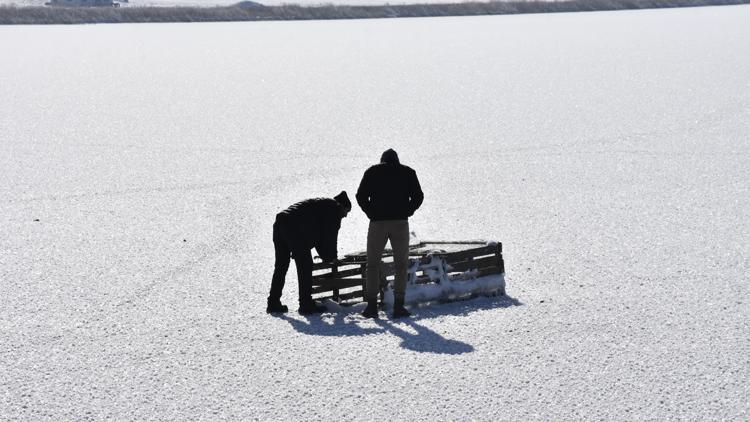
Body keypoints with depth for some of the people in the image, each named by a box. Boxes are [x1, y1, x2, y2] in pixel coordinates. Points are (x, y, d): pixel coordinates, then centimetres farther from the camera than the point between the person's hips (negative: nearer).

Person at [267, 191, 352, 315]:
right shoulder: (335, 208, 8)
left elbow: (317, 234, 36)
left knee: (281, 266, 15)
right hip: (295, 230, -9)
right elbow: (331, 234, 3)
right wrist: (330, 256, 14)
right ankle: (306, 305, 1)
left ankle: (273, 303, 20)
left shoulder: (321, 203, 35)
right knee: (305, 266, -1)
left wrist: (324, 255, 31)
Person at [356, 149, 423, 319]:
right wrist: (406, 213, 8)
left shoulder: (372, 172, 8)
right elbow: (418, 196, 3)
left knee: (373, 264, 8)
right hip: (400, 223, 0)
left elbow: (361, 196, 1)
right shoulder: (408, 172, 9)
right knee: (401, 265, 8)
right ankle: (398, 306, 3)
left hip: (378, 223, 0)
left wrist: (372, 214, 7)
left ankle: (372, 305, 2)